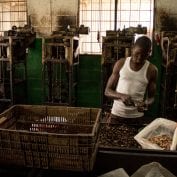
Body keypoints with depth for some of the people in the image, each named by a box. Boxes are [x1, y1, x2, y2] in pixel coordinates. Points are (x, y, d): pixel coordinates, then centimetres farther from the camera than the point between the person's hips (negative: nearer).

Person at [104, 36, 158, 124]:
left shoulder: (152, 70, -5)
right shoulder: (120, 64, -5)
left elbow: (151, 97, 2)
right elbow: (107, 91, -4)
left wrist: (146, 103, -21)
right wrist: (121, 96, -23)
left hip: (136, 117, 0)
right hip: (117, 114, 0)